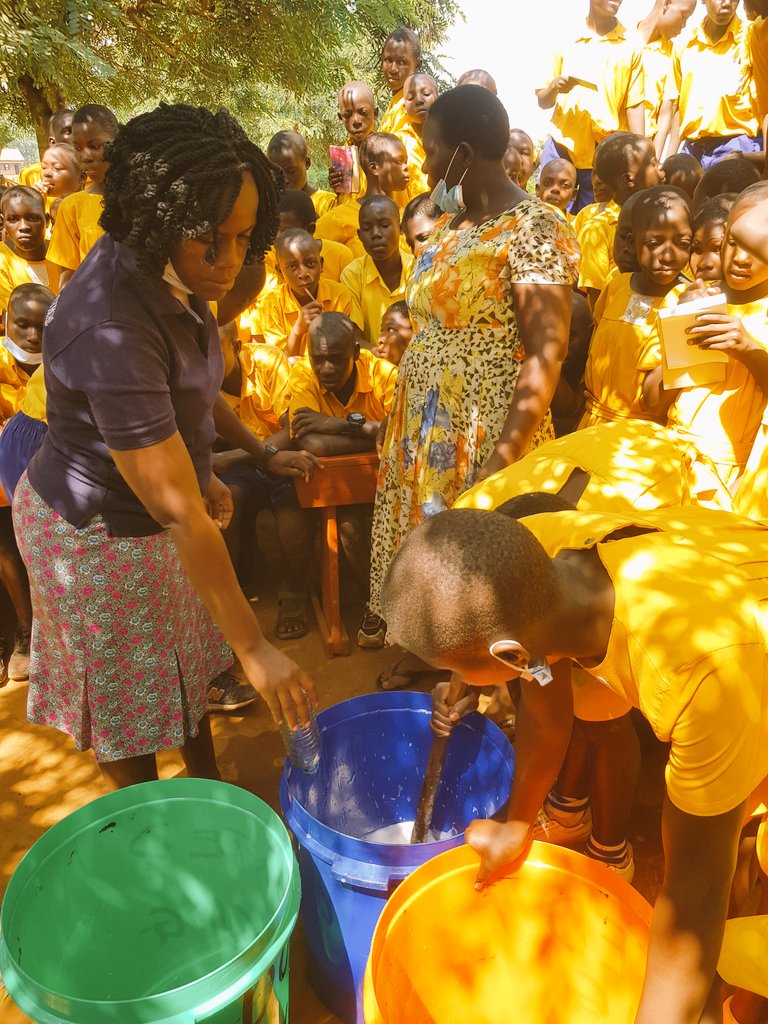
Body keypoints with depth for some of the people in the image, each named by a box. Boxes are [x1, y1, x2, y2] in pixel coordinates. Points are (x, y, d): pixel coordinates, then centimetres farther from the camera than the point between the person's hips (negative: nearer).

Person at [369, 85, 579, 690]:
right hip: (425, 427, 8)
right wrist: (402, 426, 10)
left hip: (486, 433, -8)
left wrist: (501, 464, -24)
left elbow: (545, 357, -19)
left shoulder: (532, 231, -14)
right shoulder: (449, 225, 11)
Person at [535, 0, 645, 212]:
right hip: (561, 147, 1)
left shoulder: (631, 47, 6)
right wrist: (555, 86, -11)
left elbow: (634, 105, 4)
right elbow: (542, 101, 11)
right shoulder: (567, 42, 8)